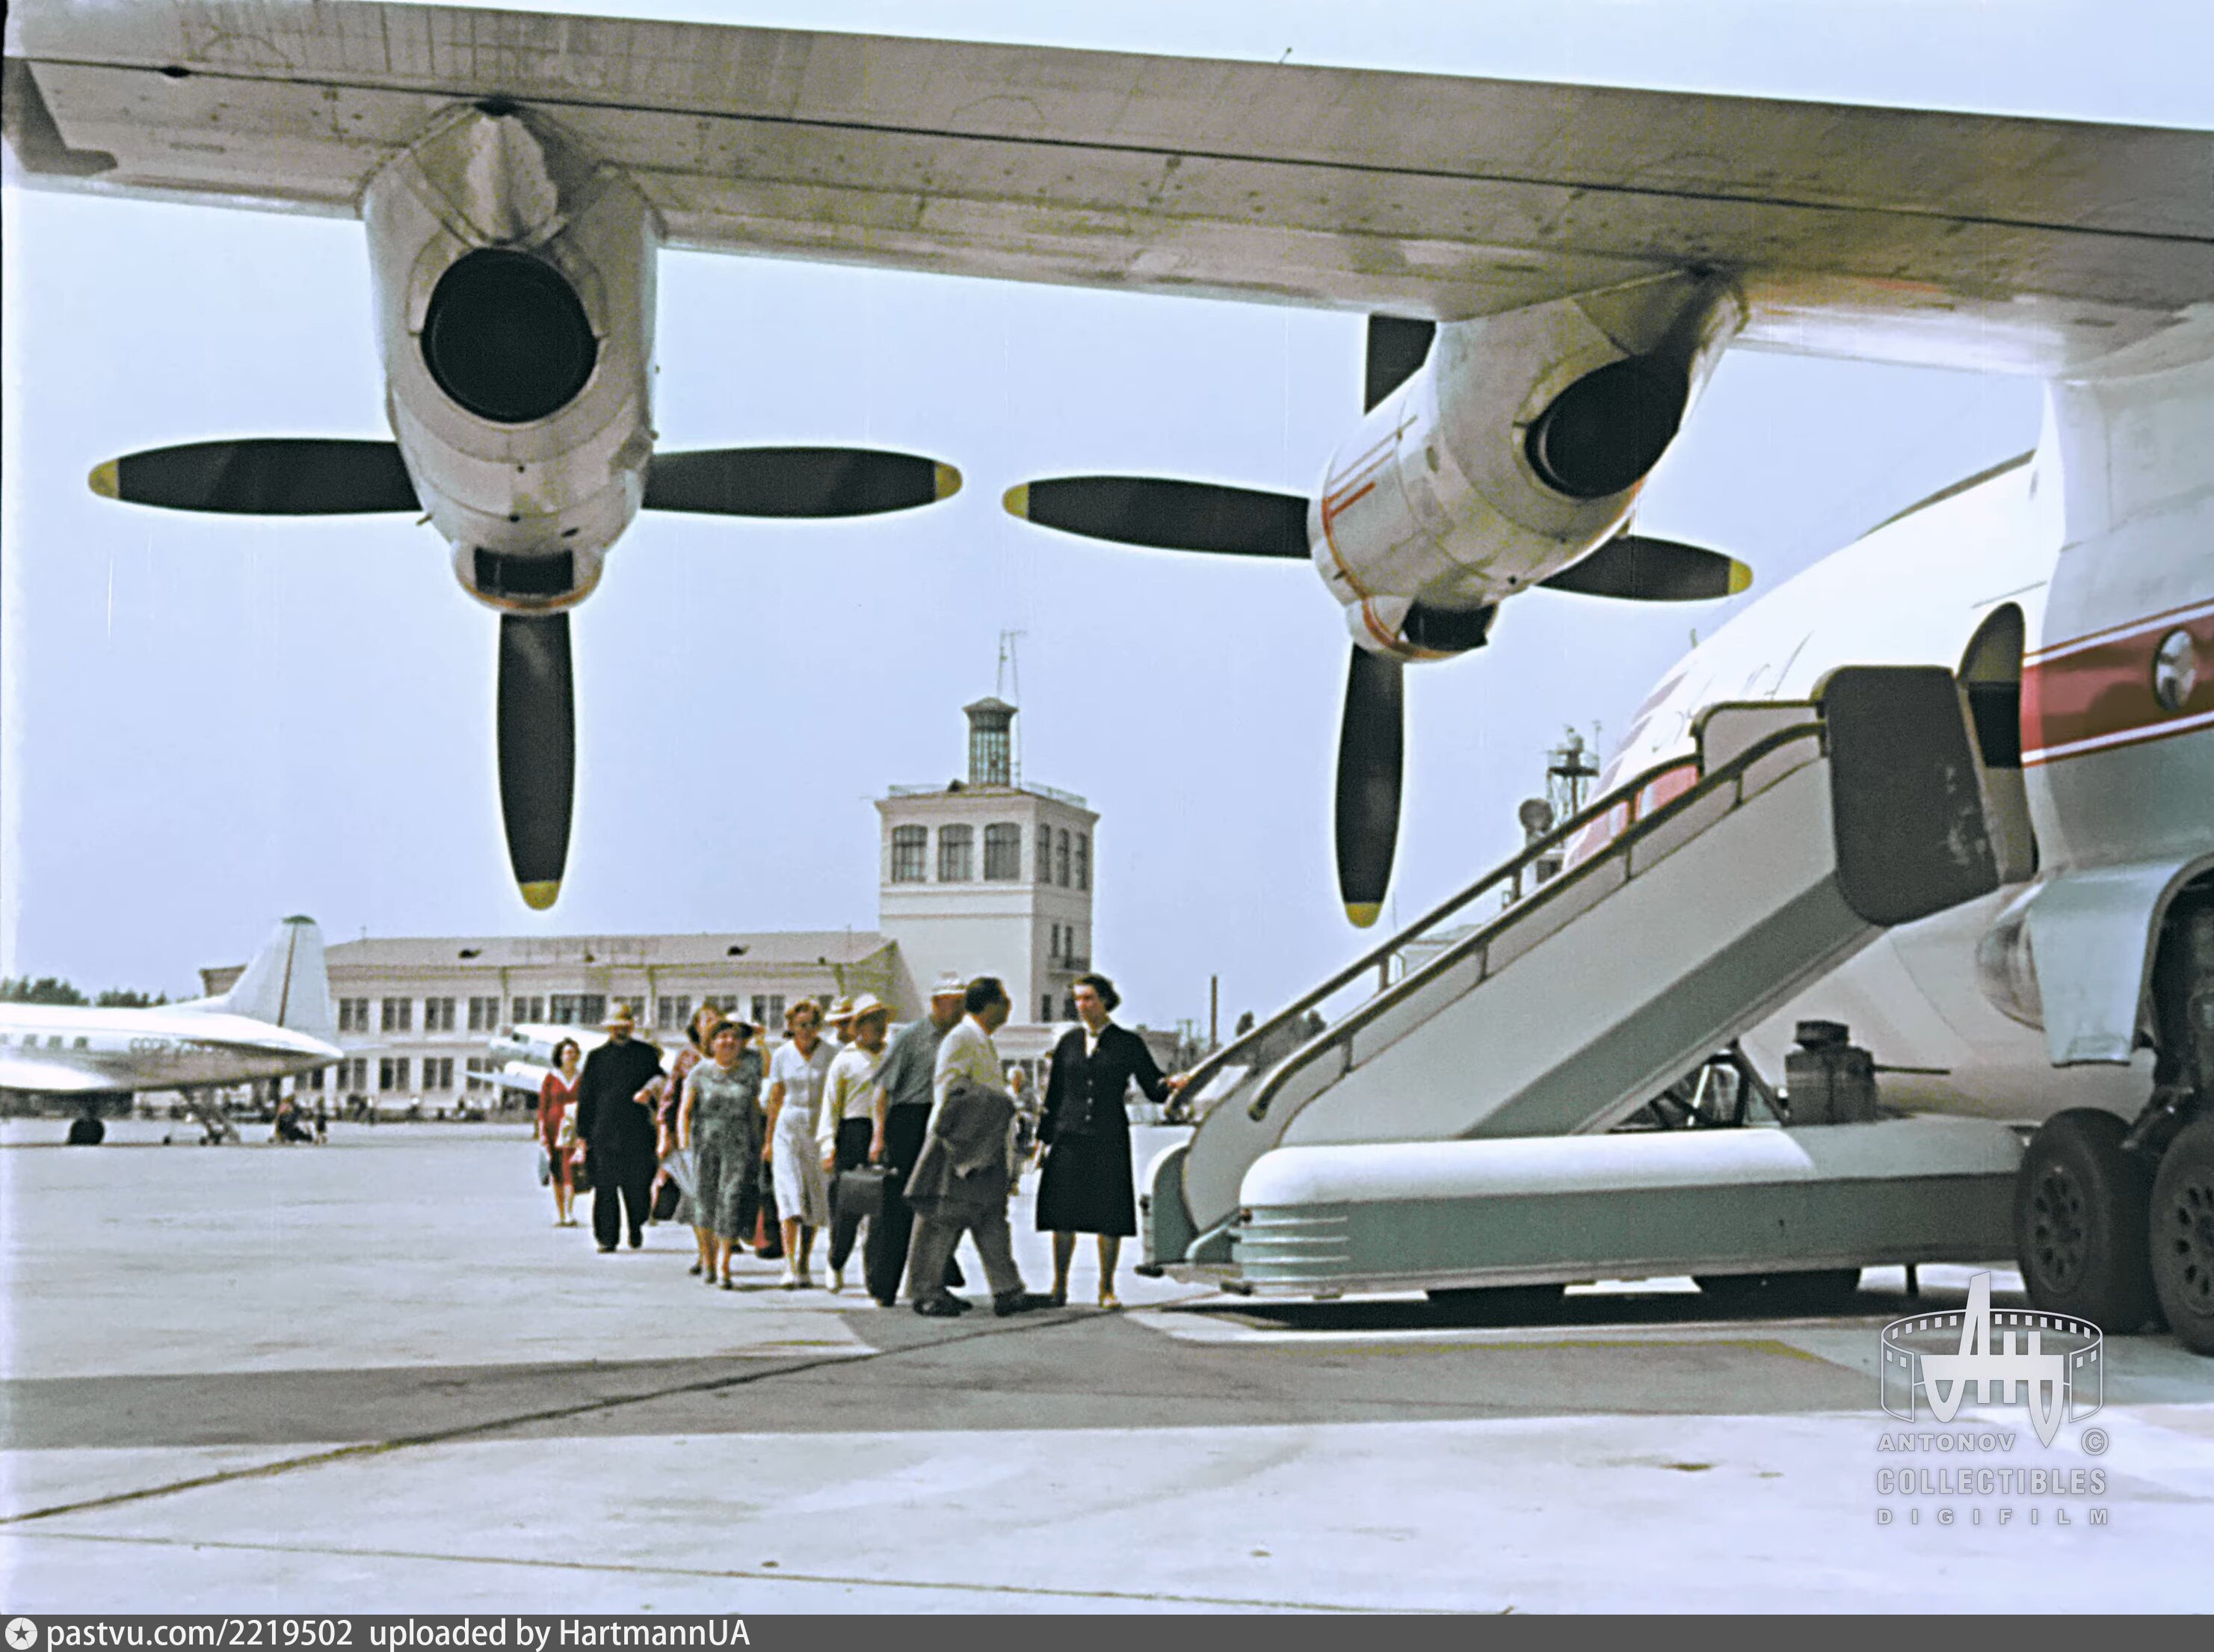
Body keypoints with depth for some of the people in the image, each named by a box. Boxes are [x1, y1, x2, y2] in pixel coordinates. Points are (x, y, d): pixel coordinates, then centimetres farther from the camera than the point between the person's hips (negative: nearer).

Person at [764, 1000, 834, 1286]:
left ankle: (804, 1265, 15)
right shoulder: (782, 1055, 3)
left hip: (821, 1129, 0)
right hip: (789, 1126, 0)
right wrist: (769, 1140, 9)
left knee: (815, 1199, 3)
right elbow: (775, 1099, 10)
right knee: (790, 1195, -13)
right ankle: (789, 1266, -19)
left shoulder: (831, 1055, -2)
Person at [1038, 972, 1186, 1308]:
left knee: (1109, 1215, -2)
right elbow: (1054, 1092, 13)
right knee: (1062, 1214, 0)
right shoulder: (1069, 1041, 10)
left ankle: (1107, 1289, 8)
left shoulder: (1128, 1043, 3)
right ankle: (1059, 1287, 12)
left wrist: (1170, 1084, -21)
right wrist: (1044, 1136, 9)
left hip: (1108, 1138, -2)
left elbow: (1153, 1088, 1)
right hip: (1069, 1136, 2)